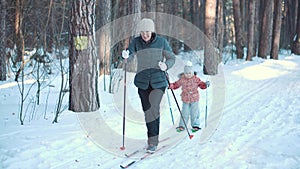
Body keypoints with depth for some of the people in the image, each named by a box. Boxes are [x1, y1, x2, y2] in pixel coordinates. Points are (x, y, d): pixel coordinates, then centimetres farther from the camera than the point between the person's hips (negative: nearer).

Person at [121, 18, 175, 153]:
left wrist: (166, 65, -21)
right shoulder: (136, 42, 0)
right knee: (147, 111, 9)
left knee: (153, 109, -16)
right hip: (142, 82, 3)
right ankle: (152, 139, 25)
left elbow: (172, 58, 1)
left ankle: (153, 142, -8)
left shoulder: (161, 42, -3)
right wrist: (125, 55, -38)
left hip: (158, 81, -3)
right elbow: (129, 53, -14)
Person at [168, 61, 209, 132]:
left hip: (194, 99, -1)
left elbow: (201, 85, 2)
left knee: (194, 113, 4)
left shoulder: (196, 79, -4)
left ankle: (195, 125, 16)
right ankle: (182, 126, 16)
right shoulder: (182, 80, -2)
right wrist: (170, 85, -8)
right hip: (185, 100, 1)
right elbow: (176, 84, 7)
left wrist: (205, 84, -17)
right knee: (184, 113, 6)